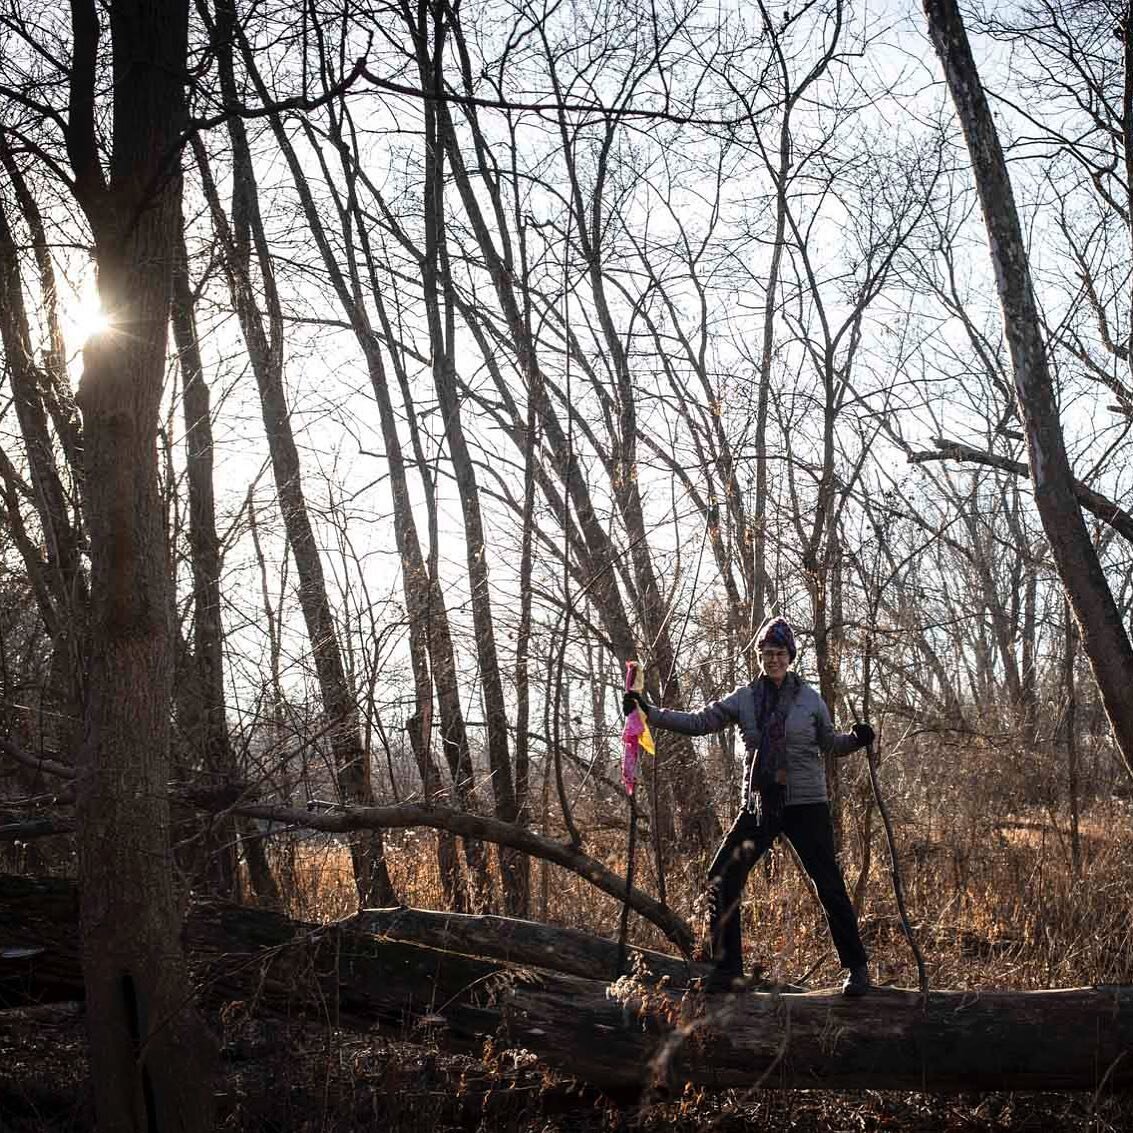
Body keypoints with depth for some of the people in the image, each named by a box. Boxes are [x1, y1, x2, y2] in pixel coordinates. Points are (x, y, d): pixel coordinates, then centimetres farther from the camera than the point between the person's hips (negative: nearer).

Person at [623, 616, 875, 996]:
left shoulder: (809, 698, 0)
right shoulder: (744, 698, 3)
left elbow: (829, 743, 10)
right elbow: (699, 722, -3)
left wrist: (855, 739, -11)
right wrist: (650, 713, -12)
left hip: (806, 806, -2)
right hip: (759, 806, 2)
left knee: (829, 886, -3)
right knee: (721, 879, -5)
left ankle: (857, 968, 13)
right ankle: (726, 969, 5)